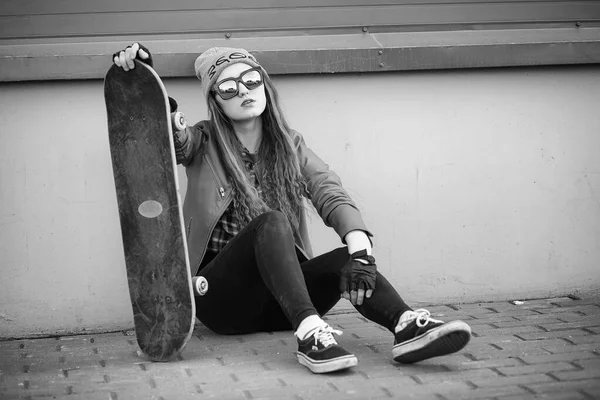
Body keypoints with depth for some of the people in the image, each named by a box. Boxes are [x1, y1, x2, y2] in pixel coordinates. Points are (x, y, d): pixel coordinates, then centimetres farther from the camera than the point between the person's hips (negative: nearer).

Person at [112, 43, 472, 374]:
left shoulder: (291, 146, 9)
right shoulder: (204, 144, 3)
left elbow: (333, 197, -7)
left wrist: (360, 248, -26)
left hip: (279, 298, 3)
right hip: (220, 297, -3)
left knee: (348, 259, -26)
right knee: (271, 223, -31)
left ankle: (407, 327, -50)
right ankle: (311, 334, -47)